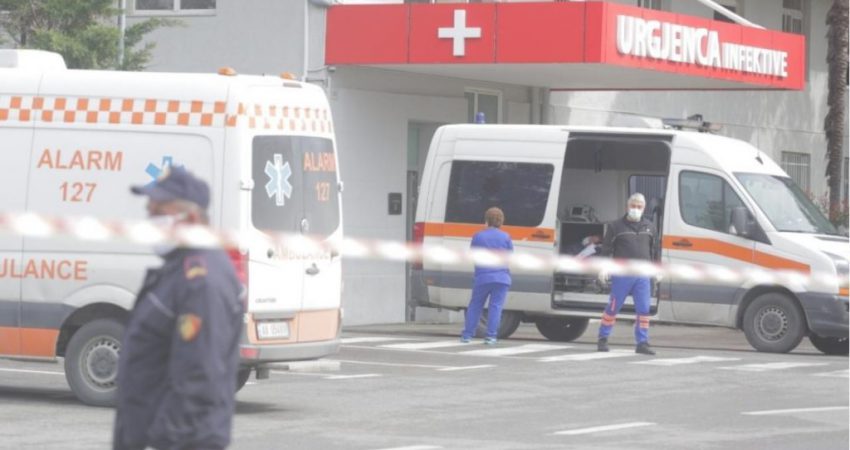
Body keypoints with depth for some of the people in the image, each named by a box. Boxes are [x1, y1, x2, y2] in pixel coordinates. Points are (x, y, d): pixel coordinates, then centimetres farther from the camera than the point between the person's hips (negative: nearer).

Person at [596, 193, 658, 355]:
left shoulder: (649, 227, 15)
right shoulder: (616, 226, 2)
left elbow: (652, 250, 23)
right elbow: (606, 248, 0)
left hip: (642, 275, 4)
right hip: (622, 274, -4)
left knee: (643, 310, -1)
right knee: (613, 307, 2)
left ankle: (642, 342, 3)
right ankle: (602, 339, 13)